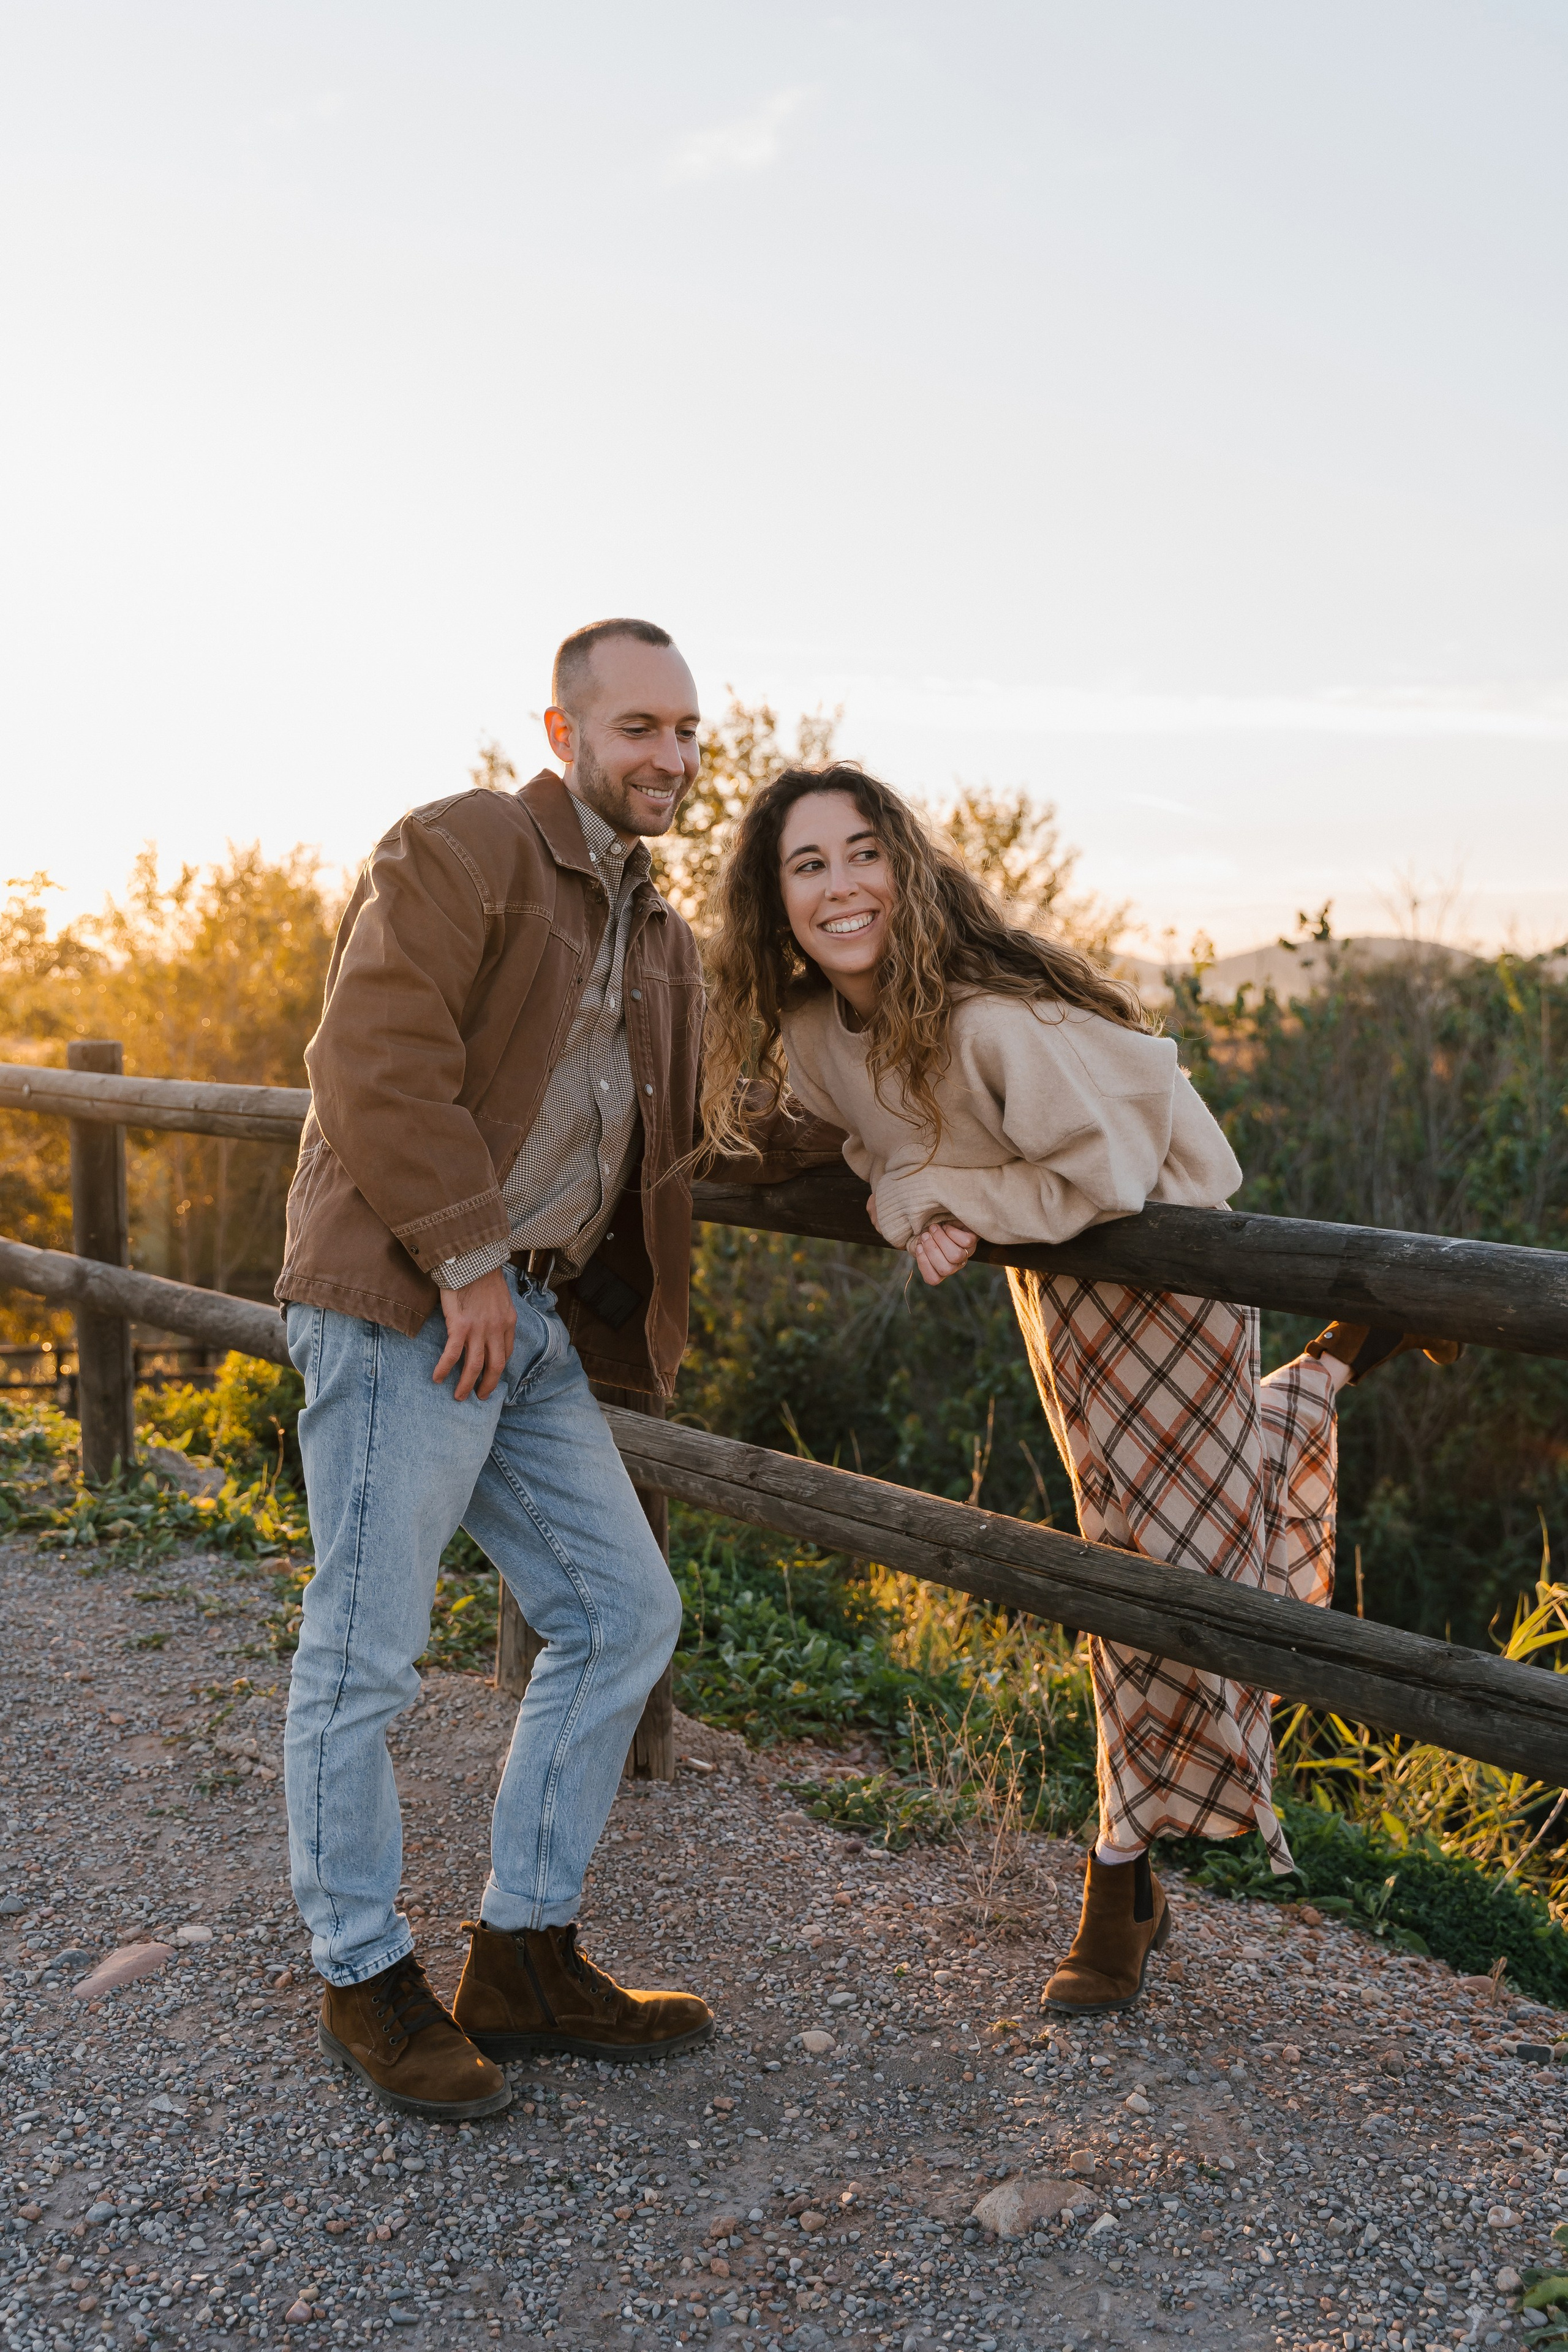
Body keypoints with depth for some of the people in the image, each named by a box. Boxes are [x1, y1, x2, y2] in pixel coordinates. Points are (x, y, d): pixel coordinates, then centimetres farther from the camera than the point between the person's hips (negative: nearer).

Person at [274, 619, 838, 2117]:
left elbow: (684, 1143, 23)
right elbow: (378, 1065, -18)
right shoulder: (456, 852, -7)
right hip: (406, 1306, -9)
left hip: (536, 1321, 9)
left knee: (622, 1615, 9)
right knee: (365, 1651, 0)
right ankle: (364, 1979, 18)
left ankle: (524, 1955, 22)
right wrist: (467, 1263, -18)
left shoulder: (660, 939, 20)